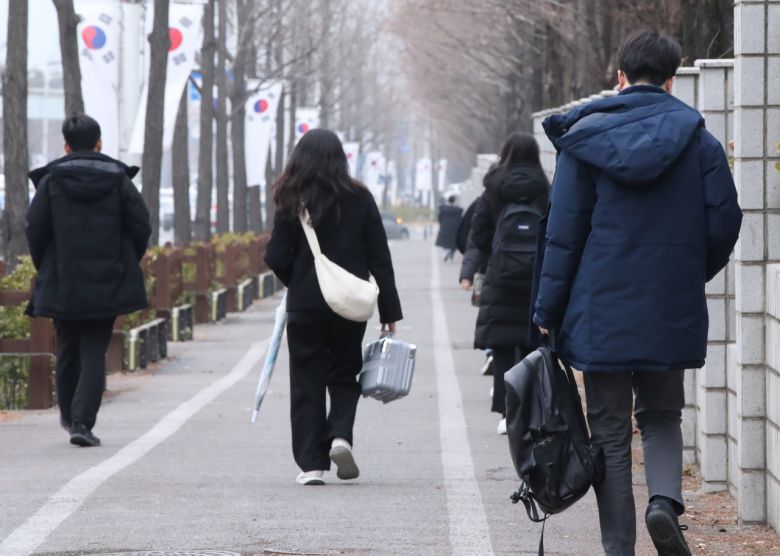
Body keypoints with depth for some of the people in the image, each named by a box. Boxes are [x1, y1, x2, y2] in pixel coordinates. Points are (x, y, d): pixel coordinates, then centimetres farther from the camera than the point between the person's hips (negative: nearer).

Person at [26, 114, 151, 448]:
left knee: (68, 351, 17)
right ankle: (82, 422, -13)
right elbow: (141, 226, -2)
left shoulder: (50, 181, -4)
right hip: (108, 284, 0)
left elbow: (35, 229, -5)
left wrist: (45, 267, 10)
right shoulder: (118, 179, -1)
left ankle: (69, 415, 31)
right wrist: (125, 265, 12)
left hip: (62, 284, 0)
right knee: (94, 354, 0)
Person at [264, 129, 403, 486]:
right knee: (344, 376, 17)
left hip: (304, 306, -1)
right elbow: (379, 259, -1)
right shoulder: (359, 199, -3)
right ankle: (340, 435, -8)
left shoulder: (292, 201, -7)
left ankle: (311, 463, 2)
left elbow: (277, 258, -6)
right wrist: (389, 311, 4)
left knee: (307, 382, 7)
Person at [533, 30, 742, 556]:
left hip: (602, 310, -1)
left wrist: (549, 312, 1)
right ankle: (665, 498, -10)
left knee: (611, 433, 6)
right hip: (672, 313, 1)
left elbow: (564, 232, -3)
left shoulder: (585, 138, -1)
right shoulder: (699, 140, 0)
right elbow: (724, 222, 0)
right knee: (662, 416, 17)